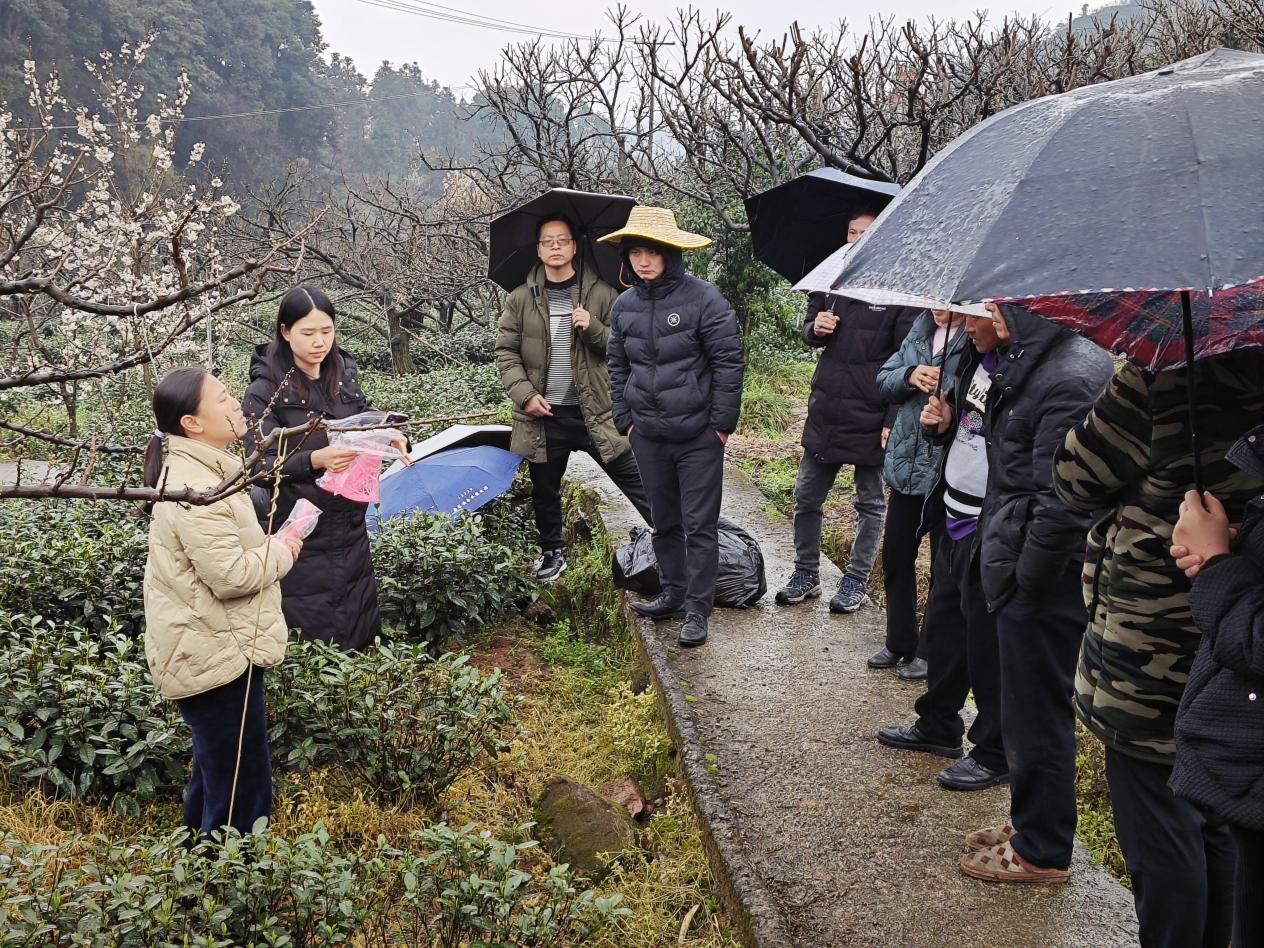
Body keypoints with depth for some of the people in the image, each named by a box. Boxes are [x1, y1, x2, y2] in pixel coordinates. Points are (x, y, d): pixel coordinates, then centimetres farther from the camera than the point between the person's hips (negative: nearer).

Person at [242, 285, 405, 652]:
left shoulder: (345, 374, 3)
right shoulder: (266, 391, -11)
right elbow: (263, 467, -16)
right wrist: (314, 460, -34)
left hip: (350, 523, 5)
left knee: (362, 628, 13)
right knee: (314, 639, 2)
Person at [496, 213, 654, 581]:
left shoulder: (602, 294, 1)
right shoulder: (521, 300, 4)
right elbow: (506, 353, 4)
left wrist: (594, 328, -18)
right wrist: (524, 394, -9)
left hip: (596, 413, -2)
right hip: (543, 414, 2)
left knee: (638, 482, -4)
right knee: (545, 490, 15)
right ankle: (552, 553, 32)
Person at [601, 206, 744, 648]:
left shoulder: (703, 299, -11)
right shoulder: (624, 306, 6)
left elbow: (729, 362, -10)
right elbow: (618, 366, 17)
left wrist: (722, 421, -10)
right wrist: (625, 417, 10)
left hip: (698, 435, -5)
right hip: (648, 435, 5)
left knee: (699, 525, 0)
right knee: (664, 522, 16)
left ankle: (697, 610, 7)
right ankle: (673, 594, 29)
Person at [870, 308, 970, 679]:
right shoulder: (921, 329, 8)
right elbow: (884, 379, 10)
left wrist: (947, 390, -31)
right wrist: (909, 376, -8)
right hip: (907, 466, 8)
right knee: (895, 557, 18)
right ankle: (899, 642, 35)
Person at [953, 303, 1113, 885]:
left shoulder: (1069, 378, -24)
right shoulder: (1035, 358, 7)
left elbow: (1061, 505, -26)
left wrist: (1025, 579, -18)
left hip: (1044, 584, -10)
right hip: (1024, 574, 10)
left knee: (1037, 714, 5)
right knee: (1028, 709, 21)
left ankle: (1043, 852, 21)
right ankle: (1030, 825, 38)